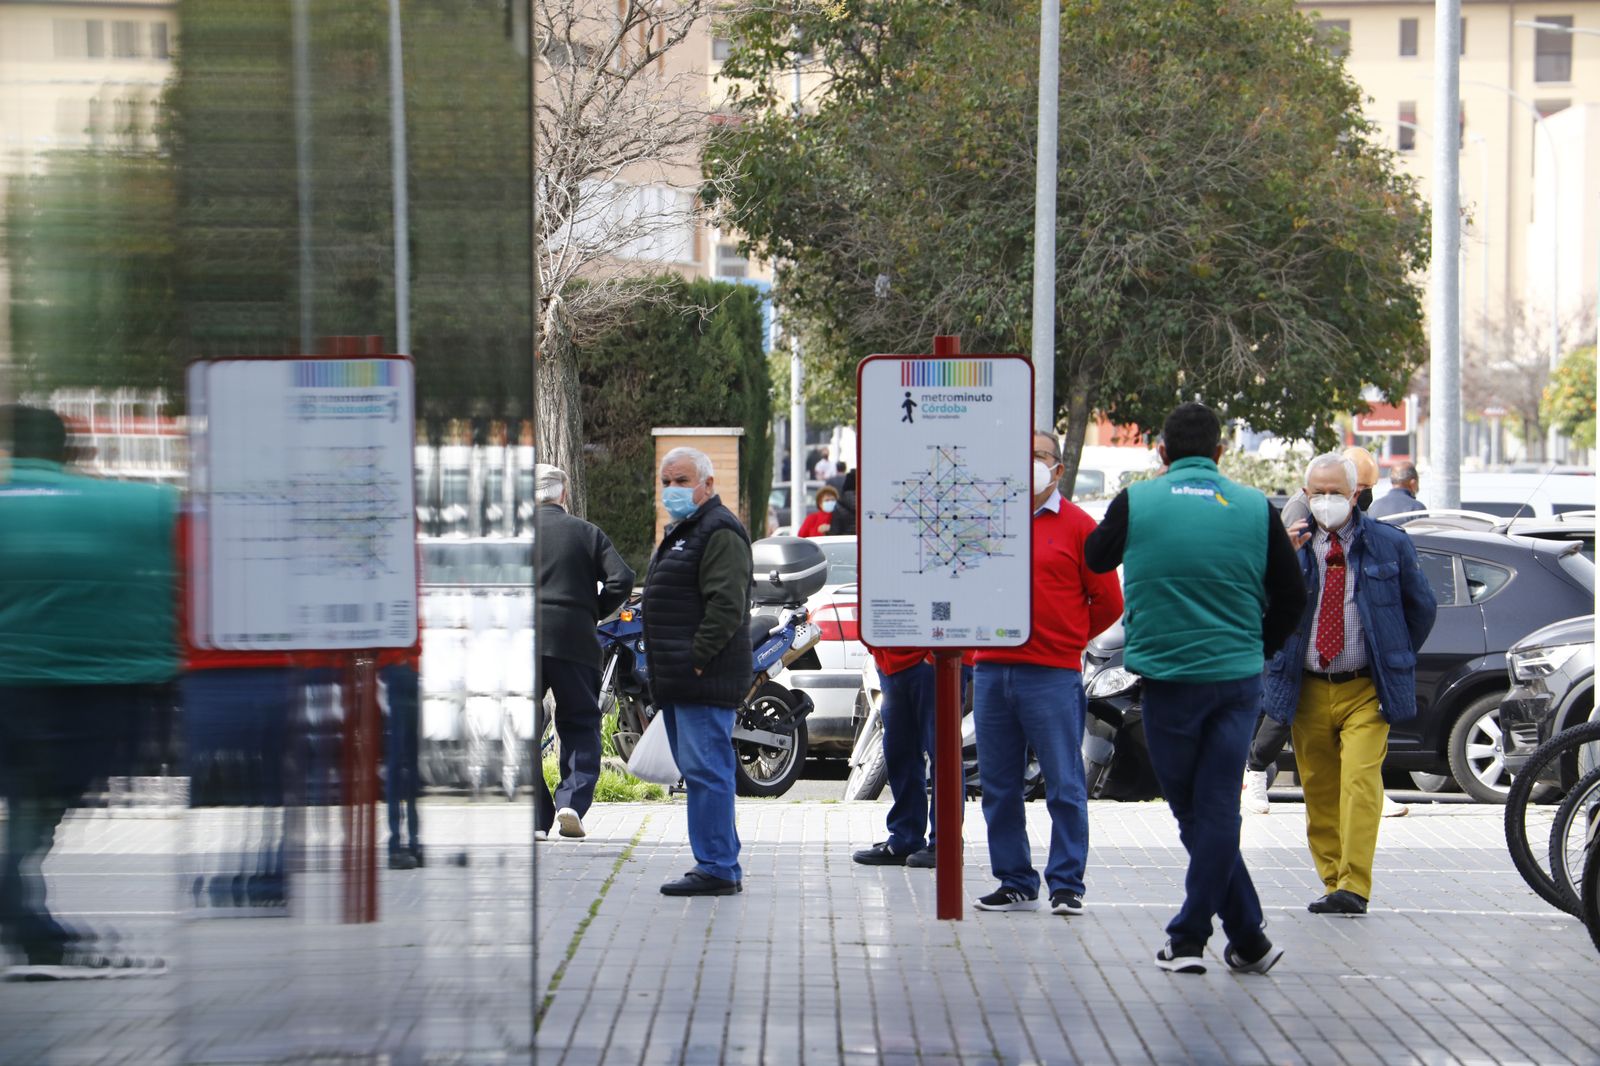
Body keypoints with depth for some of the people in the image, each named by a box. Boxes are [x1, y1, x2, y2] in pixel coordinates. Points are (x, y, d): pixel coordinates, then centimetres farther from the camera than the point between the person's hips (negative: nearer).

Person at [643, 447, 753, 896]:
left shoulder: (720, 532, -11)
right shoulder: (680, 531, 23)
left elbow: (726, 605, -20)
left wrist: (696, 660, -22)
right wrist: (661, 667, 20)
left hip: (705, 679, -11)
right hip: (679, 681, 11)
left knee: (705, 770, -12)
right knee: (701, 770, 12)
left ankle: (716, 870, -11)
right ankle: (722, 864, 17)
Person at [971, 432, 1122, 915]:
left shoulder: (1076, 526, 1)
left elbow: (1108, 600, 3)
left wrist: (1069, 638, 8)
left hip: (1053, 674, -4)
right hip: (991, 671, 5)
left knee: (1064, 785, -3)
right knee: (998, 785, 7)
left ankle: (1067, 885, 2)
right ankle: (1015, 883, 15)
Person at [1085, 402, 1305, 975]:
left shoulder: (1136, 502, -3)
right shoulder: (1256, 509, 1)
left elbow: (1096, 558, 17)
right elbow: (1291, 597, 7)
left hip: (1168, 679, -2)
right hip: (1237, 679, 2)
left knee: (1193, 812, 8)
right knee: (1217, 808, 5)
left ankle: (1248, 937, 7)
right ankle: (1190, 936, 5)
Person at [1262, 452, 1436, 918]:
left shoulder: (1389, 544, 2)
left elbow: (1421, 606, 15)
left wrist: (1396, 660, 15)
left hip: (1365, 691, -2)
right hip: (1307, 691, 2)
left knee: (1360, 783, -16)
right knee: (1319, 792, 7)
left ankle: (1354, 887, -19)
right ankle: (1332, 880, 17)